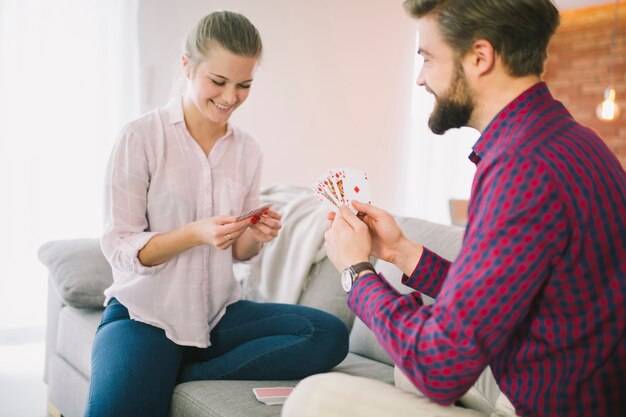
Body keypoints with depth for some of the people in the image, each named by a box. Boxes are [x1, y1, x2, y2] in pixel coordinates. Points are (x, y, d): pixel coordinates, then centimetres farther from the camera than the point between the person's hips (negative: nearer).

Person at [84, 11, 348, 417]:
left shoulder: (248, 150, 6)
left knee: (330, 335, -19)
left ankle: (179, 375, -12)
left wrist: (255, 236, -12)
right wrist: (196, 233, -24)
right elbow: (119, 248, -9)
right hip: (145, 312, -6)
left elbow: (239, 252, 12)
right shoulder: (141, 137, -8)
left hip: (219, 311, 6)